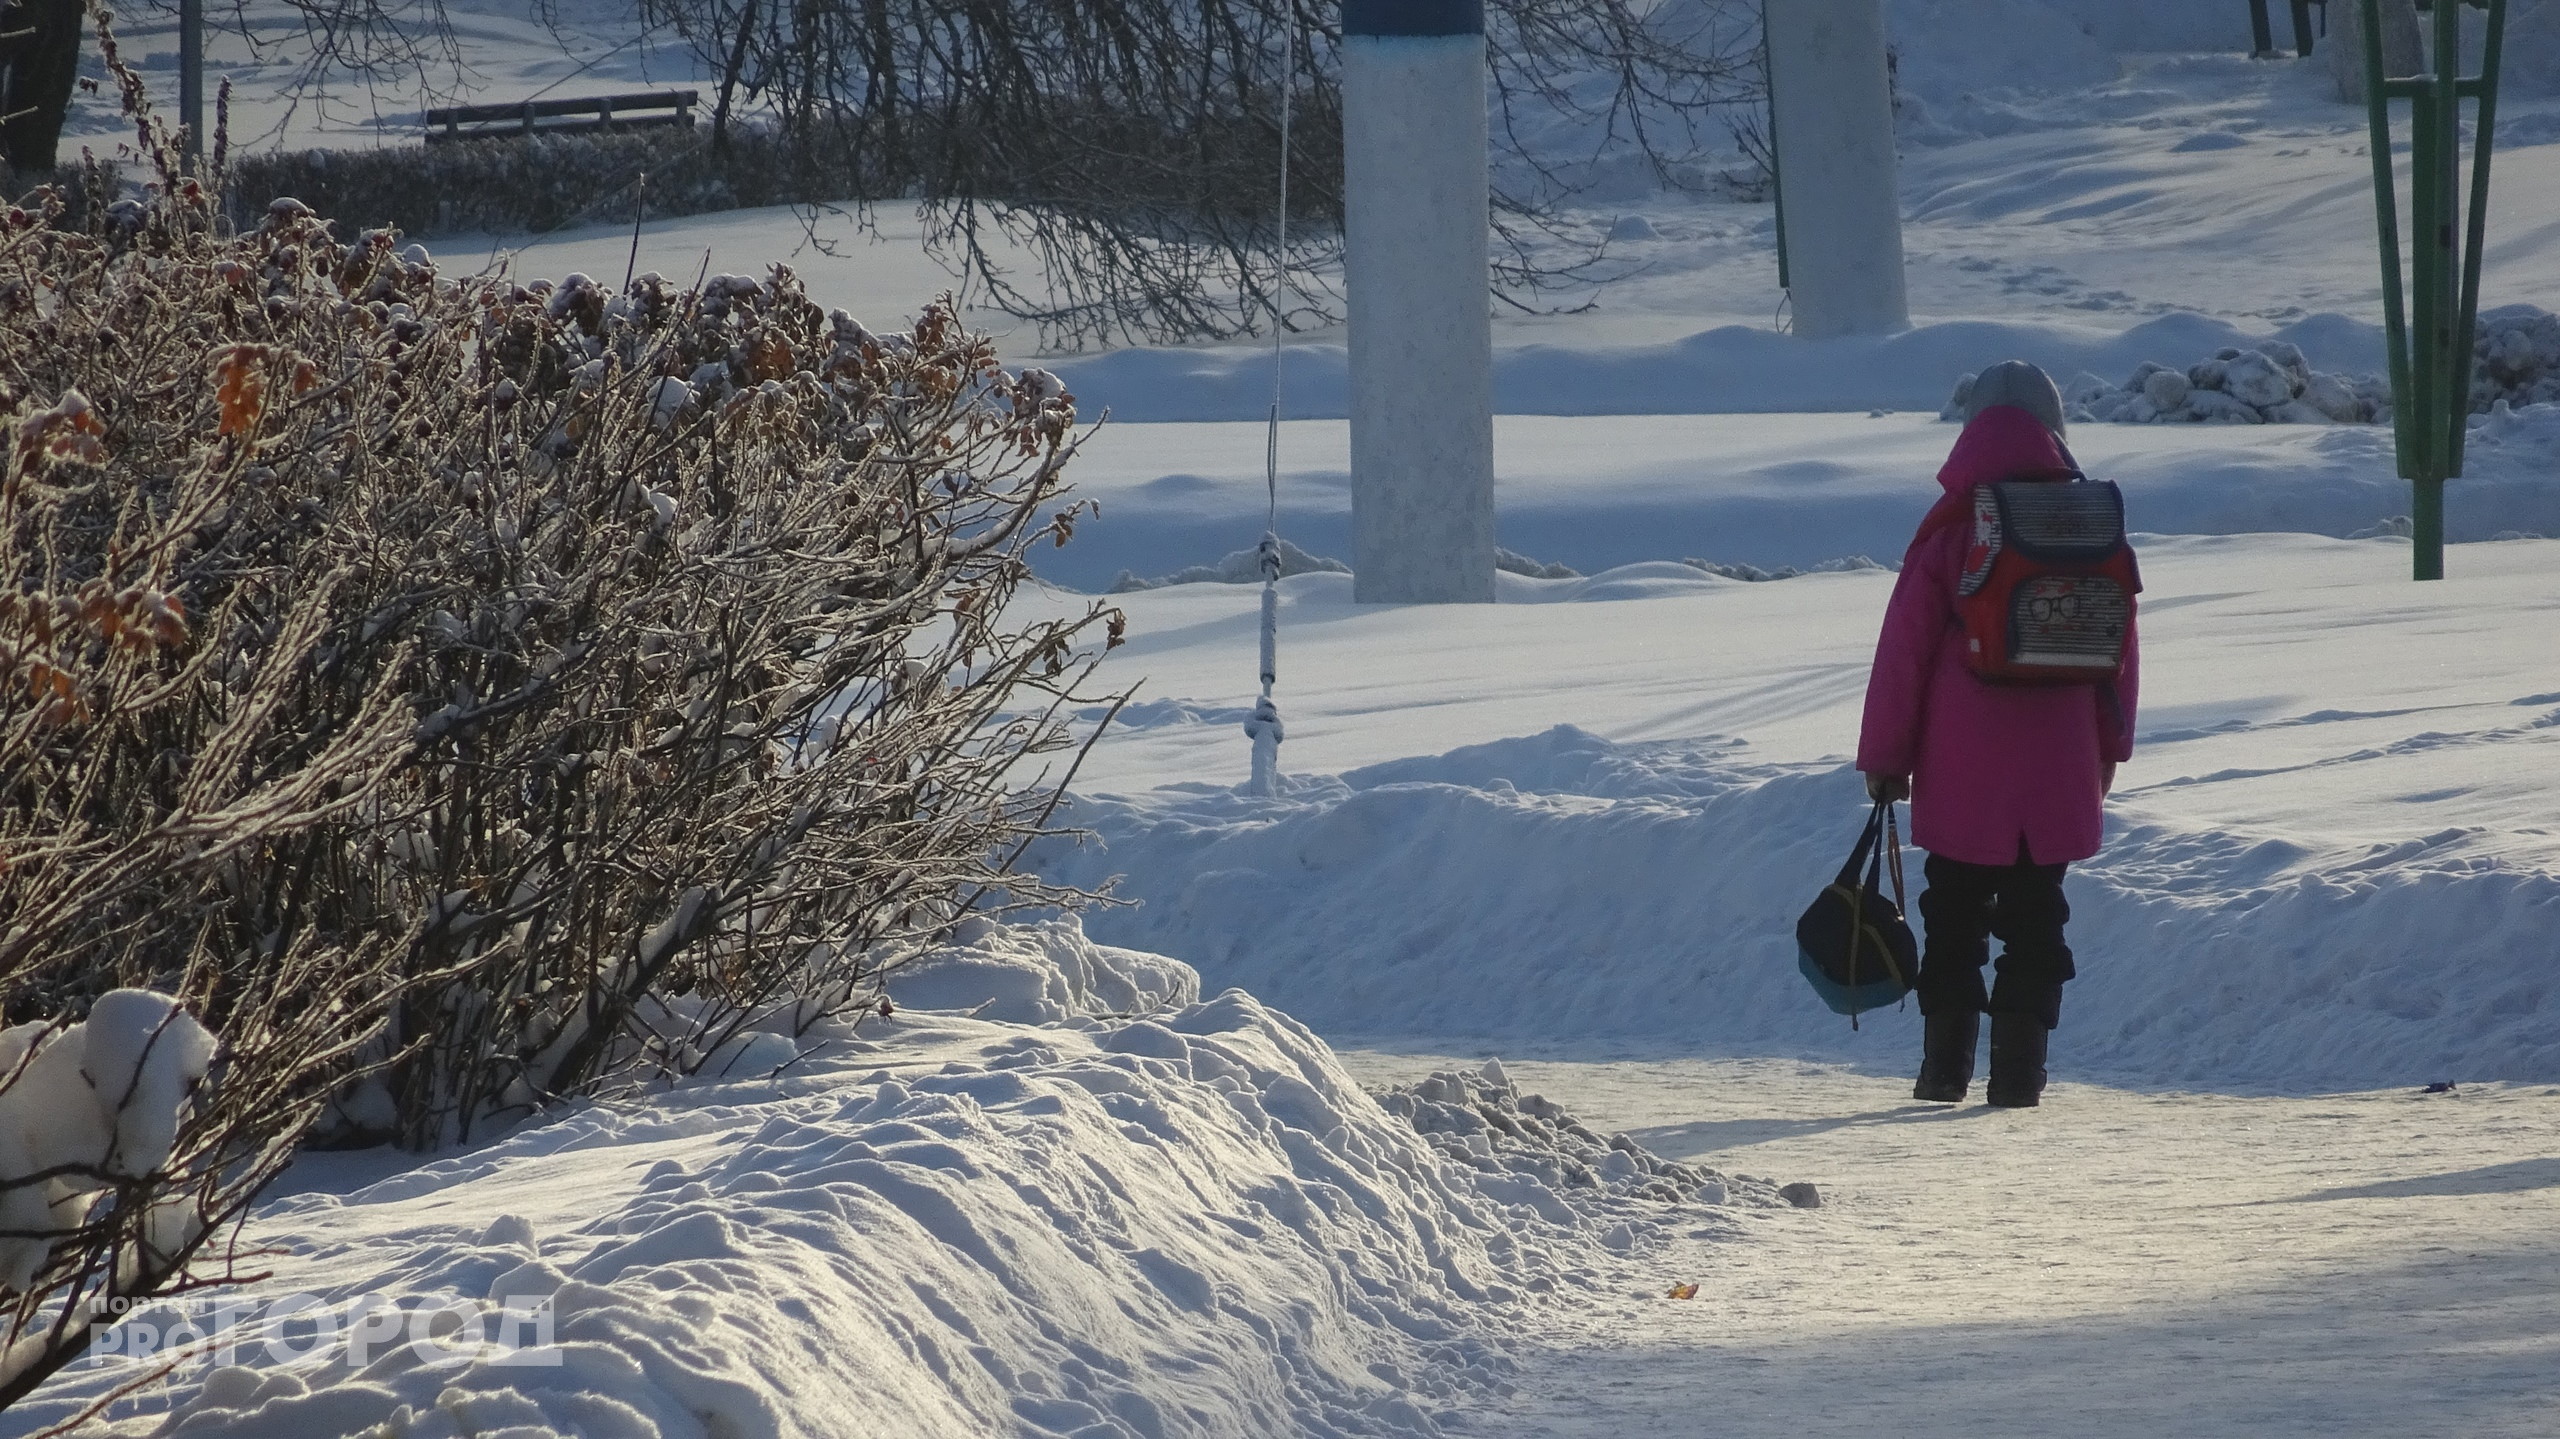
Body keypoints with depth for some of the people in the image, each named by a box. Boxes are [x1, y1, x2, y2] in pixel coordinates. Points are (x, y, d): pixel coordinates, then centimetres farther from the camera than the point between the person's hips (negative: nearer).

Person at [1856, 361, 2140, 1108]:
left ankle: (1945, 1065, 10)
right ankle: (2018, 1070, 3)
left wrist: (1884, 757, 2)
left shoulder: (1952, 529, -7)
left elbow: (1905, 648, -5)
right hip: (2058, 771, 2)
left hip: (1962, 772, -2)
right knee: (2036, 918, 8)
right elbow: (2120, 648, 9)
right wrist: (2109, 748, 20)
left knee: (1954, 913, 11)